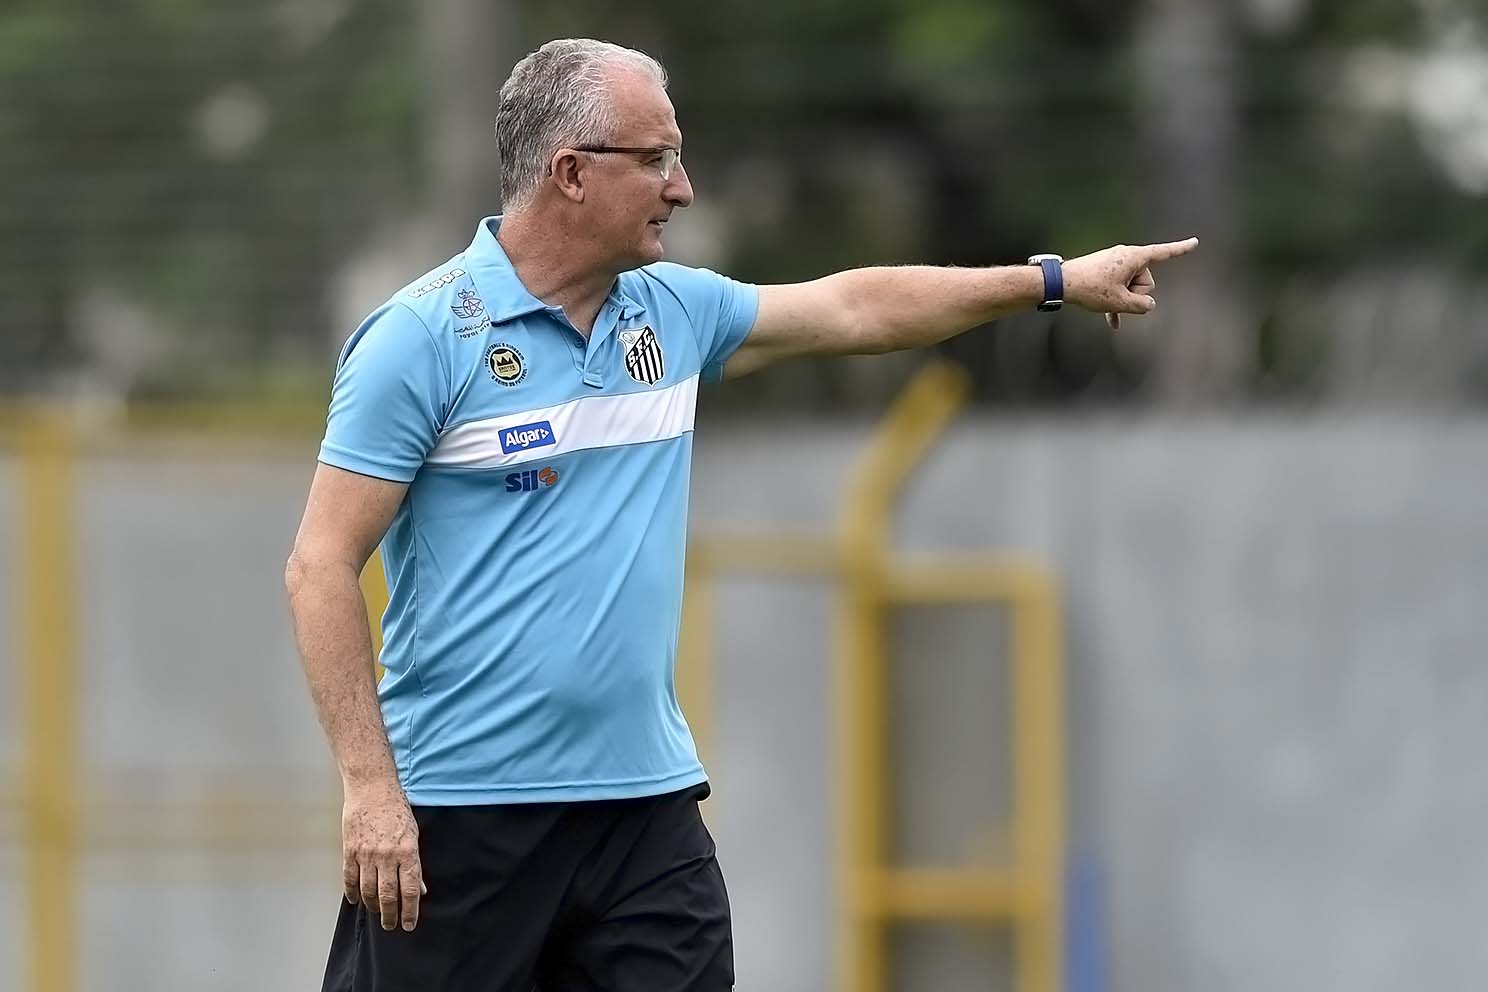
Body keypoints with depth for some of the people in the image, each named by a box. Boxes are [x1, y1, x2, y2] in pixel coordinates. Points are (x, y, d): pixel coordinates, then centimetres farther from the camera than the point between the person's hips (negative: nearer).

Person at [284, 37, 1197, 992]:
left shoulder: (674, 312, 10)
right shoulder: (422, 336, -9)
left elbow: (852, 307, 26)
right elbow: (322, 568, -11)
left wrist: (1058, 281, 29)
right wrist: (369, 787, -17)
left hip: (647, 798, 6)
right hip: (459, 807, -6)